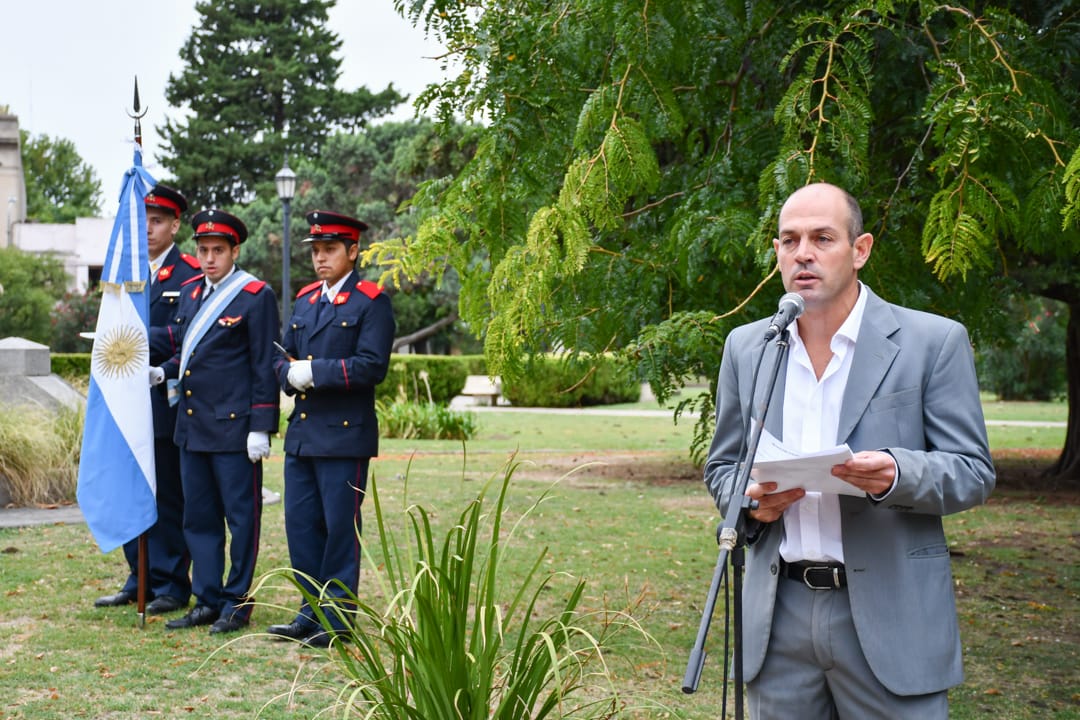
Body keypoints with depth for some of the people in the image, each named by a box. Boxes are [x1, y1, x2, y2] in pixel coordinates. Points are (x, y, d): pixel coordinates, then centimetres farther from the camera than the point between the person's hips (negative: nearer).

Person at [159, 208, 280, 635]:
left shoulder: (256, 297, -7)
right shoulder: (190, 292, 13)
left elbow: (265, 366, -9)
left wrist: (261, 428, -12)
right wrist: (169, 373, 3)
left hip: (234, 425, -7)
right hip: (192, 424, 7)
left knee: (241, 516, 1)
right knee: (198, 516, 11)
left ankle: (237, 604, 11)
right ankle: (207, 601, 20)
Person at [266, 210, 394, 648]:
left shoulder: (371, 301, -5)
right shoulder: (305, 300, 16)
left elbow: (372, 365, -14)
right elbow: (284, 357, 18)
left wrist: (315, 371, -18)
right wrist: (291, 374, -5)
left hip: (345, 434, -7)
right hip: (302, 432, 7)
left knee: (340, 528, -1)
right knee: (300, 525, 10)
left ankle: (339, 619, 9)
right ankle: (312, 612, 20)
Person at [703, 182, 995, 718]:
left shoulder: (933, 341, -3)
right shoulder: (746, 347, 9)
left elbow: (973, 471, -3)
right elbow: (721, 466, 16)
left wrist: (897, 476, -24)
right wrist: (750, 500, -8)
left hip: (890, 616, -3)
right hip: (780, 613, 3)